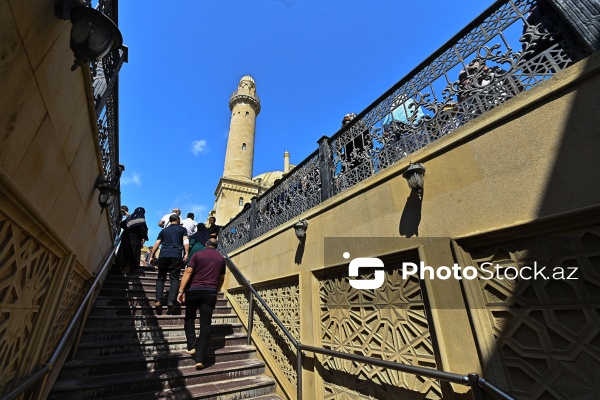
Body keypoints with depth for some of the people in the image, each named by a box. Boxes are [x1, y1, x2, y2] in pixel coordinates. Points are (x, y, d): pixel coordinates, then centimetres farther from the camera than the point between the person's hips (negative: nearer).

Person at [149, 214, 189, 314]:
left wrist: (152, 256, 21)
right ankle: (171, 301, -15)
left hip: (163, 256, 3)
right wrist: (186, 254, -7)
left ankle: (158, 300, 4)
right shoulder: (182, 229, 14)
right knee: (174, 279, -3)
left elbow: (156, 244, 17)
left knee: (160, 278, 14)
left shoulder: (164, 230, 22)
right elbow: (185, 241, -1)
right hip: (176, 256, -2)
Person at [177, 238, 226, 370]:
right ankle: (200, 359, 2)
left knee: (189, 318, 22)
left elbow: (188, 272, -6)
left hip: (194, 290, -1)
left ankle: (191, 347, 14)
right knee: (205, 324, 3)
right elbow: (221, 279, 16)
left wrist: (181, 291, -6)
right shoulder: (221, 258, 11)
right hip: (211, 292, 1)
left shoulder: (197, 255, 4)